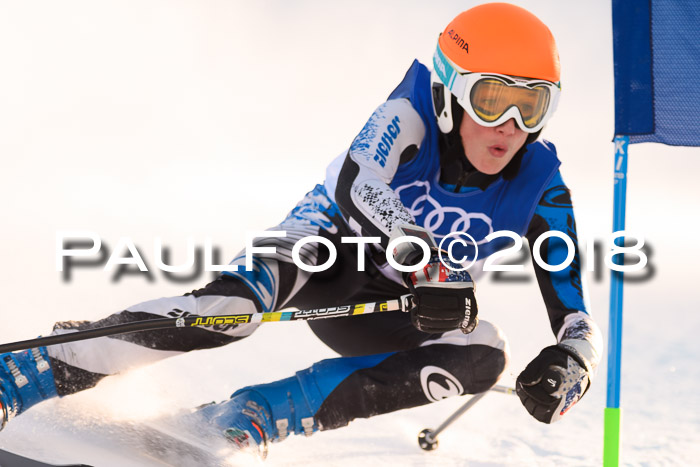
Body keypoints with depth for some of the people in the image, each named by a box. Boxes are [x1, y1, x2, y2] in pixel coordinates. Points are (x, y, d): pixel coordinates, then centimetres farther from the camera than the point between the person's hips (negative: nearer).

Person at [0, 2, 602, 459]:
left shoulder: (538, 185, -15)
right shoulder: (416, 108, -21)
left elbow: (575, 315, -17)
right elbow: (357, 184, -38)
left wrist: (567, 367, -39)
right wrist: (423, 269, -53)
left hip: (395, 312, 3)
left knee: (486, 356, -27)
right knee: (233, 303, -36)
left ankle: (247, 418, -33)